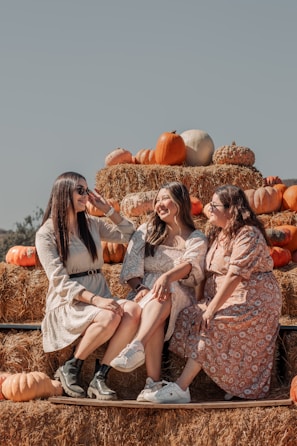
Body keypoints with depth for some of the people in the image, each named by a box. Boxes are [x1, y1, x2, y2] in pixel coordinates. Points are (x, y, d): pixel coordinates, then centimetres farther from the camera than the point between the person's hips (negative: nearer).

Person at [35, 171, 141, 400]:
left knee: (134, 310, -28)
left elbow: (129, 235, 23)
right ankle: (70, 369, -15)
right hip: (68, 304, -5)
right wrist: (95, 300, -25)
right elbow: (60, 281, -12)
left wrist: (108, 209, 11)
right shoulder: (46, 233, -3)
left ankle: (100, 377, -26)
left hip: (100, 296, 5)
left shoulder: (92, 224, 14)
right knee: (109, 316, -36)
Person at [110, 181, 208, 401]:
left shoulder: (197, 239, 10)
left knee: (163, 295, -39)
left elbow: (190, 265, -14)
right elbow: (131, 267, 5)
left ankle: (137, 348, -59)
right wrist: (141, 288, -18)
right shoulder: (146, 231, 18)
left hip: (179, 298, -1)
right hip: (145, 295, 1)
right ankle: (153, 383, -50)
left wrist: (167, 277, -37)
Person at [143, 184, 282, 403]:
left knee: (210, 326, -28)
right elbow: (210, 271, 10)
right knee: (189, 316, -15)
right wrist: (203, 305, -4)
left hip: (253, 301, -9)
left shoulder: (248, 235, -14)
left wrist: (211, 309, -26)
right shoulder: (219, 234, 16)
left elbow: (235, 276, -23)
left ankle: (180, 389, -28)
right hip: (223, 299, 9)